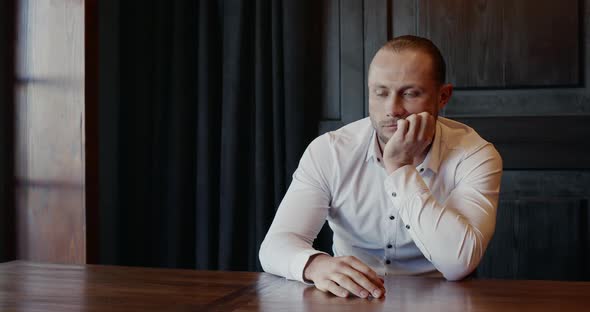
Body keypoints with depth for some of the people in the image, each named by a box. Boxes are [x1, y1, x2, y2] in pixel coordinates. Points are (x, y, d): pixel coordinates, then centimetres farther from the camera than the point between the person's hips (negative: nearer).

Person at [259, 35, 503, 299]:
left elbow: (458, 264, -23)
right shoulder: (329, 151, -7)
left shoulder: (475, 156, -11)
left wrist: (400, 167, -23)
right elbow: (276, 245, -14)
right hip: (349, 300, 1)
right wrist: (315, 265, -36)